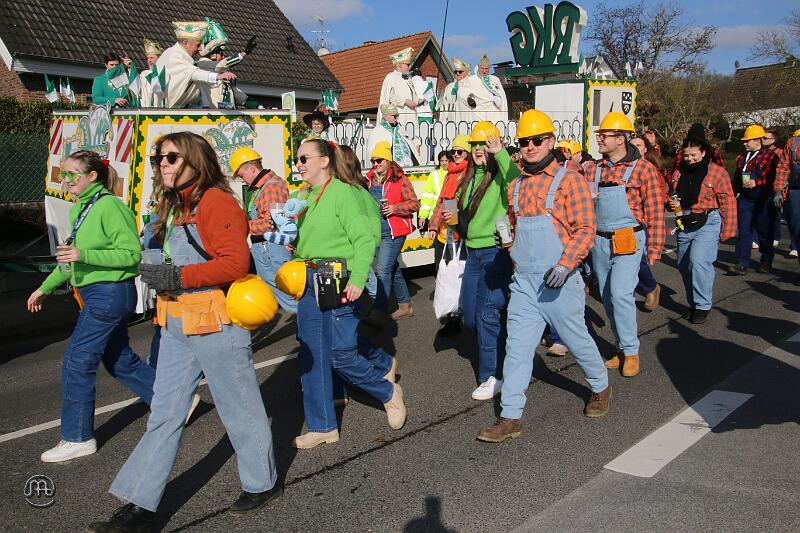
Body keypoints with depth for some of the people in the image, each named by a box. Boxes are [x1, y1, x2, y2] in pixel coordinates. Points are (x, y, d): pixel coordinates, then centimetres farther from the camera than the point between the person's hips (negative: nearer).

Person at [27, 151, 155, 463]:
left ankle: (77, 439, 11)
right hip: (97, 295, 10)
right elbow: (73, 257, 23)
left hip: (109, 294, -10)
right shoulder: (78, 209, 12)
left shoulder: (110, 206, -16)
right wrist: (45, 288, 24)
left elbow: (131, 254, -19)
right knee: (120, 361, 16)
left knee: (76, 363, -3)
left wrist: (84, 255, -27)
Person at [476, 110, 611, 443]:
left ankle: (600, 388, 40)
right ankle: (510, 417, 8)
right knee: (517, 347, 2)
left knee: (577, 340, 12)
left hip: (558, 282, -5)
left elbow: (585, 229, -13)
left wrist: (565, 264, -25)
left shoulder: (568, 180, -8)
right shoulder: (516, 186, 11)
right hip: (523, 281, 5)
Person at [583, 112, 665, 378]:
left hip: (628, 241, -5)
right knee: (607, 296, 10)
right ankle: (623, 348, 26)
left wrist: (654, 247, -7)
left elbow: (655, 210, -6)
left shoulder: (642, 168, -6)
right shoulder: (592, 168, 7)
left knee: (620, 293, -14)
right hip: (599, 242, 5)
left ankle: (631, 351, 4)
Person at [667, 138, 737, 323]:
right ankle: (693, 303, 25)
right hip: (685, 225, 6)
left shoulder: (717, 172, -6)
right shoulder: (678, 173, 9)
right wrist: (671, 202, 0)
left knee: (698, 261, -18)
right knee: (684, 265, 9)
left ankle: (703, 306, -5)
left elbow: (728, 203, -7)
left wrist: (727, 230, -10)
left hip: (708, 224, -6)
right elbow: (672, 196, 24)